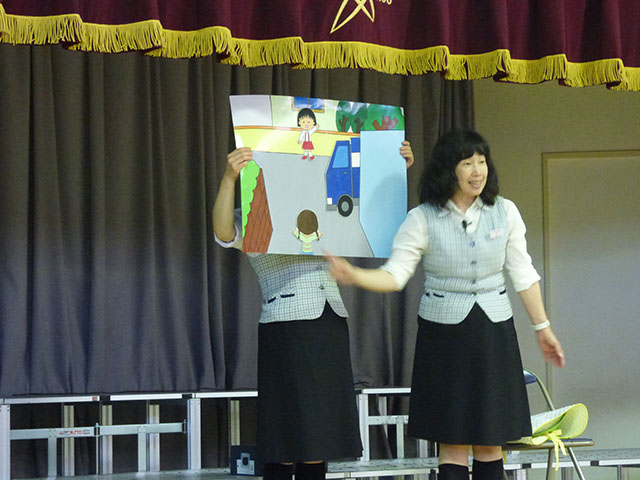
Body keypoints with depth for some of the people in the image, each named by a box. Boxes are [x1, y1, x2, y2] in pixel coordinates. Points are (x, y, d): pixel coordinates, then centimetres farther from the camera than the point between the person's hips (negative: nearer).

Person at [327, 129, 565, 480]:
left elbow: (522, 275, 8)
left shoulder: (504, 212, 3)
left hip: (494, 332, 2)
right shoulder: (422, 219, -6)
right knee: (453, 444, -2)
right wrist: (353, 276, -28)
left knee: (490, 444, 4)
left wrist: (543, 328, 10)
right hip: (444, 333, -2)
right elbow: (395, 275, -10)